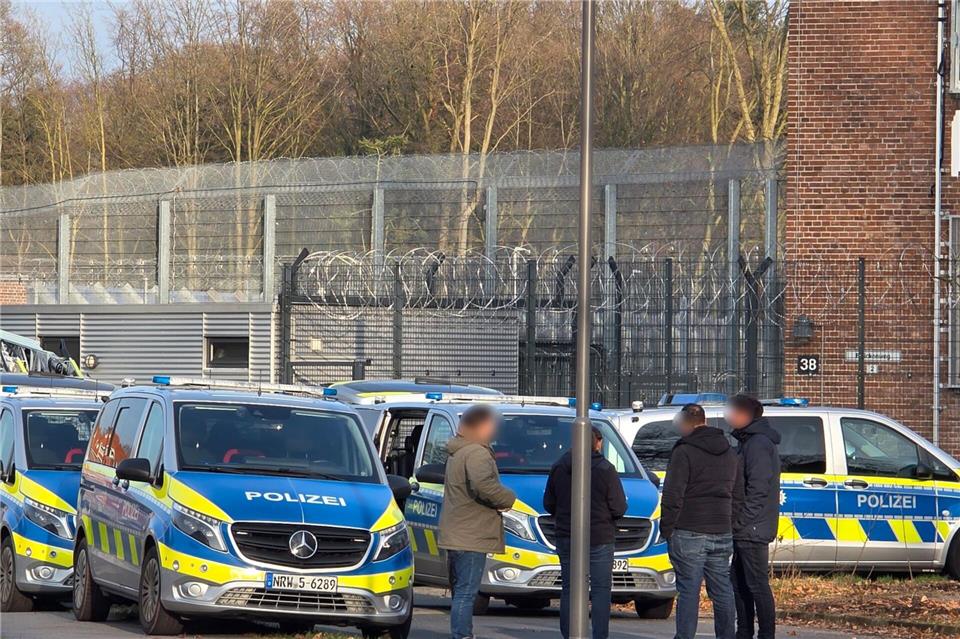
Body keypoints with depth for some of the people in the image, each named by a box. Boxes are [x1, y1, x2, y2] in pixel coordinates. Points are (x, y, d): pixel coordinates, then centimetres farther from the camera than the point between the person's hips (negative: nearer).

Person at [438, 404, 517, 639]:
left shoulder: (457, 452, 19)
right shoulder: (476, 453, -14)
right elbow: (483, 484, -31)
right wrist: (508, 498, -14)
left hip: (454, 537, 10)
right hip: (470, 538, -10)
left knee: (462, 592, 15)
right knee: (466, 593, -11)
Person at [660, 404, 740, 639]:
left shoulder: (684, 452, -10)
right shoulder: (729, 452, 14)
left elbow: (672, 496, -13)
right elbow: (738, 493, 19)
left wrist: (666, 529, -6)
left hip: (689, 534, -6)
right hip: (722, 535, 6)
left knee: (688, 592, -4)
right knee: (722, 591, 11)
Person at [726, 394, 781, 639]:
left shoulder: (759, 444, -14)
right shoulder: (748, 442, 19)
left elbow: (758, 489, -20)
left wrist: (740, 521, -19)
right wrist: (736, 522, 18)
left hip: (753, 530, -11)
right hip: (744, 531, 11)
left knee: (757, 586, -9)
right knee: (739, 584, 14)